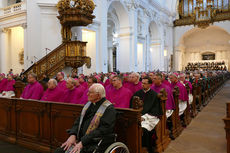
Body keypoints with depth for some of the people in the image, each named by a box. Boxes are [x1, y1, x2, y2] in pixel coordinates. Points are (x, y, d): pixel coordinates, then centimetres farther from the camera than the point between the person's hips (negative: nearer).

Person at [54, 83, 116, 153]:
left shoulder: (109, 109, -13)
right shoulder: (89, 104, 11)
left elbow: (102, 131, -20)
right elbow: (78, 121, 12)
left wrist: (82, 142, -22)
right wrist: (72, 135, -6)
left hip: (95, 144, -7)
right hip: (80, 140, 7)